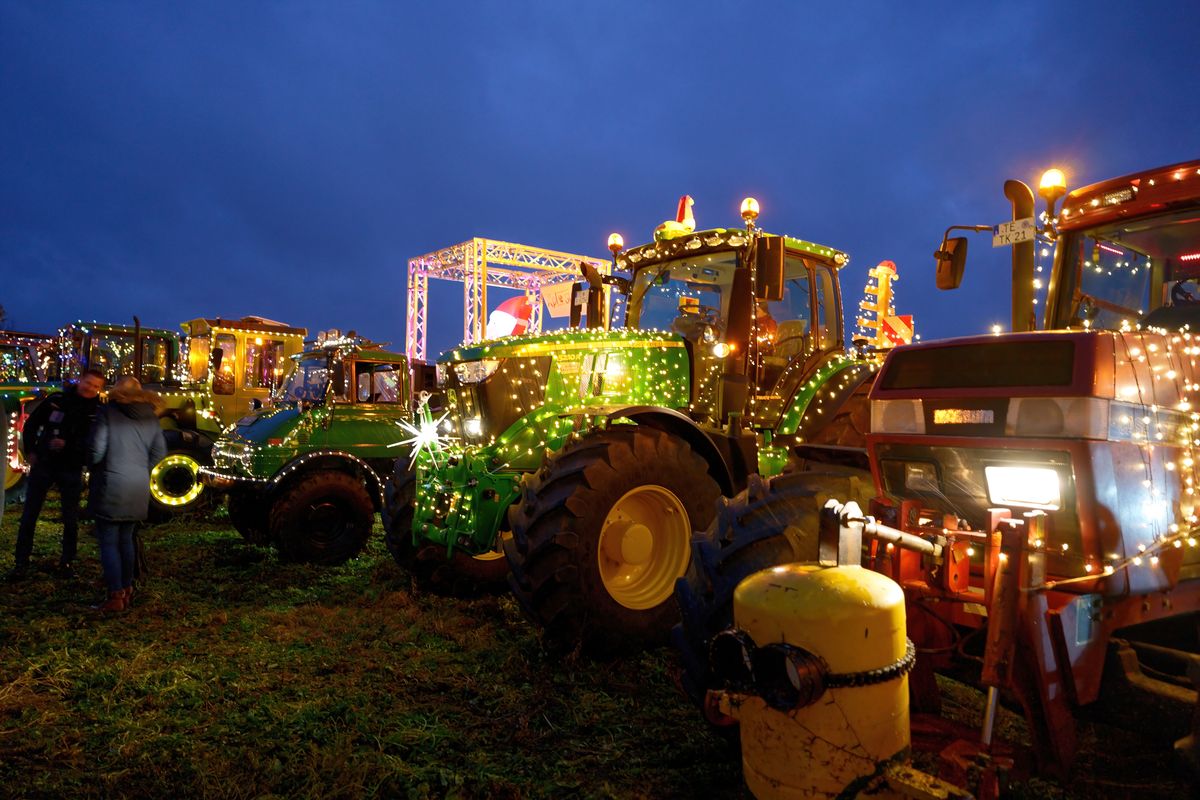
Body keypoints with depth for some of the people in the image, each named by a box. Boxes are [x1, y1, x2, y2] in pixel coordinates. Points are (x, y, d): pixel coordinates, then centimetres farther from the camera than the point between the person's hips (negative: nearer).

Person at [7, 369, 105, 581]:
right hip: (43, 464, 1)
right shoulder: (57, 399, -3)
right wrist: (30, 451, 3)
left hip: (72, 470, -1)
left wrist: (67, 445, -22)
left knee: (70, 519, 6)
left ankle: (66, 562, 20)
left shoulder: (98, 411, -6)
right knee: (29, 515, 5)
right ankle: (21, 563, 15)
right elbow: (31, 424, 8)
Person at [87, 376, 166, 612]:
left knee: (109, 542, 1)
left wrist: (94, 467, 10)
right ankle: (127, 590, 22)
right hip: (139, 488, 5)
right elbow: (159, 452, 8)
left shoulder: (108, 412, -7)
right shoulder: (150, 417, 7)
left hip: (111, 486, -5)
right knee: (126, 540, 17)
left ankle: (116, 597, -1)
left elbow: (96, 450, -10)